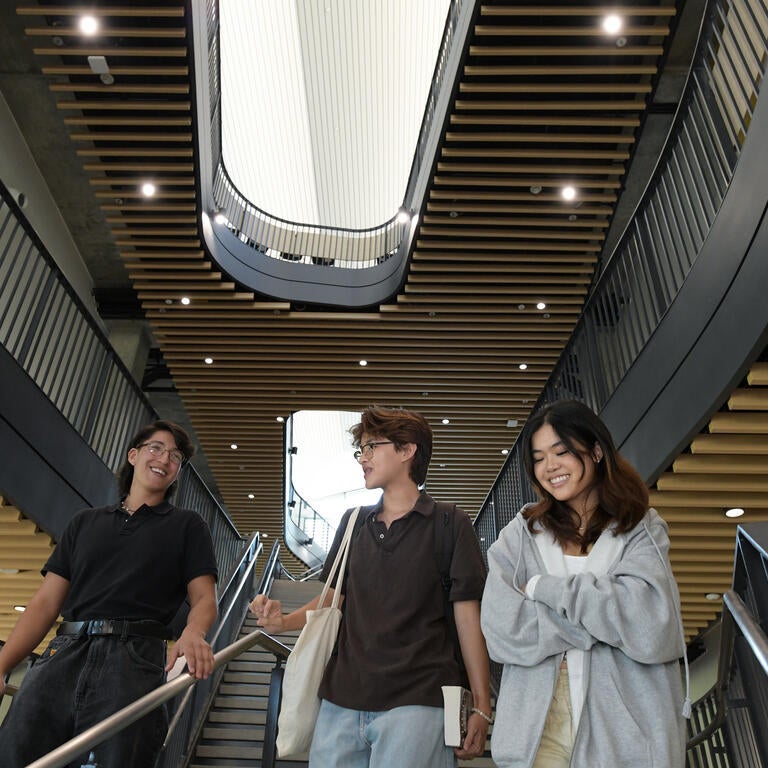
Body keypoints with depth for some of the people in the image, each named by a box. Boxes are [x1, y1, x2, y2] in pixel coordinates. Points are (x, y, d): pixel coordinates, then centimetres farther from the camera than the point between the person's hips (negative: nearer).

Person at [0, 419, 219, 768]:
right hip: (62, 655, 3)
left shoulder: (187, 525, 15)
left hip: (134, 660, -2)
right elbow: (46, 602, 16)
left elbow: (204, 599, 4)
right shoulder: (85, 522, 22)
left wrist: (192, 634, -19)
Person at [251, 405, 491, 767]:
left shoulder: (449, 524, -1)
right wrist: (284, 620, -5)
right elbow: (334, 597, 14)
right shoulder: (353, 522, 12)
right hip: (342, 700, 4)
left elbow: (467, 615, -3)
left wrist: (481, 707, -5)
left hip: (416, 701, -4)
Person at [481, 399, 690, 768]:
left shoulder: (642, 530, 1)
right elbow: (502, 630, -11)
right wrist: (605, 614, -14)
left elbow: (652, 626, -16)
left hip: (625, 727, 0)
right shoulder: (519, 537, 2)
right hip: (538, 726, 1)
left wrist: (545, 587, -13)